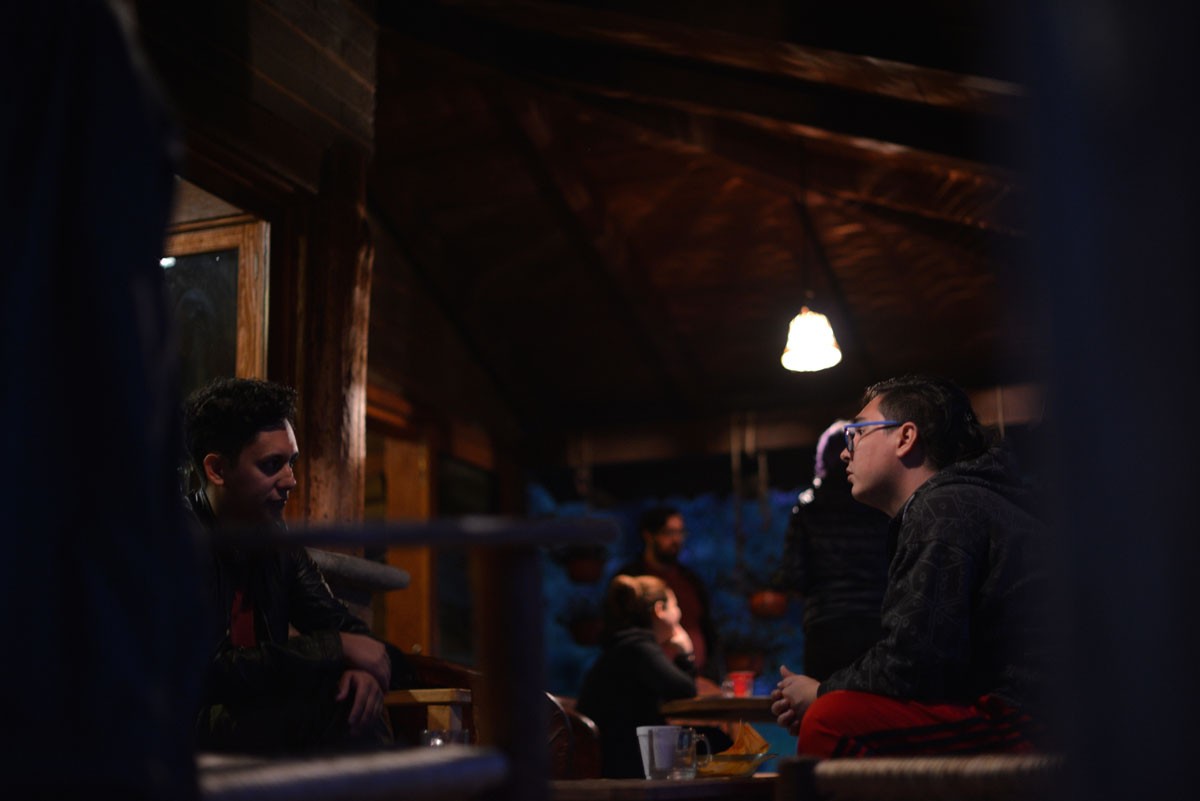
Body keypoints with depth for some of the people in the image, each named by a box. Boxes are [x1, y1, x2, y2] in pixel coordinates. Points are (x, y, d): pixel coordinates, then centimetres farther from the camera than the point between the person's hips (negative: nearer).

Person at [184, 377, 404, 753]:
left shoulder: (275, 538, 5)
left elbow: (338, 622, 10)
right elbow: (207, 671, -25)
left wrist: (363, 665, -15)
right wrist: (337, 649, -20)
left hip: (251, 714, 6)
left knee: (356, 699, -15)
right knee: (331, 708, -21)